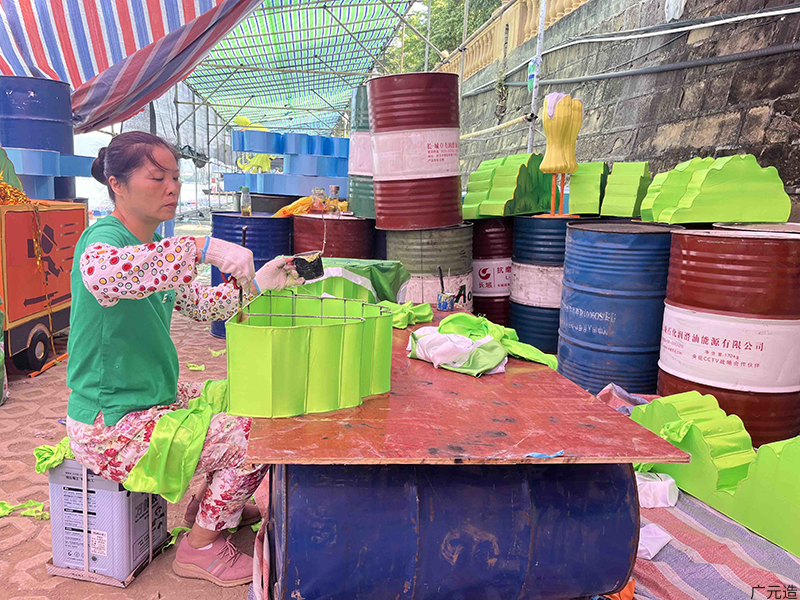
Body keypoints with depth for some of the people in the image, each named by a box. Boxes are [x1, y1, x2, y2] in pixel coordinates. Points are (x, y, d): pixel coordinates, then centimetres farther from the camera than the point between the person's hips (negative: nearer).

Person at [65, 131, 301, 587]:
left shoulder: (154, 248, 8)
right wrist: (202, 248, -49)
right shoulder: (104, 237, -21)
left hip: (159, 399, 9)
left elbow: (201, 305, 14)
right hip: (112, 427, -9)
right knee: (252, 438, -12)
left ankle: (208, 505, 30)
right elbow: (100, 272, -47)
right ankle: (201, 547, 10)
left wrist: (258, 283, 0)